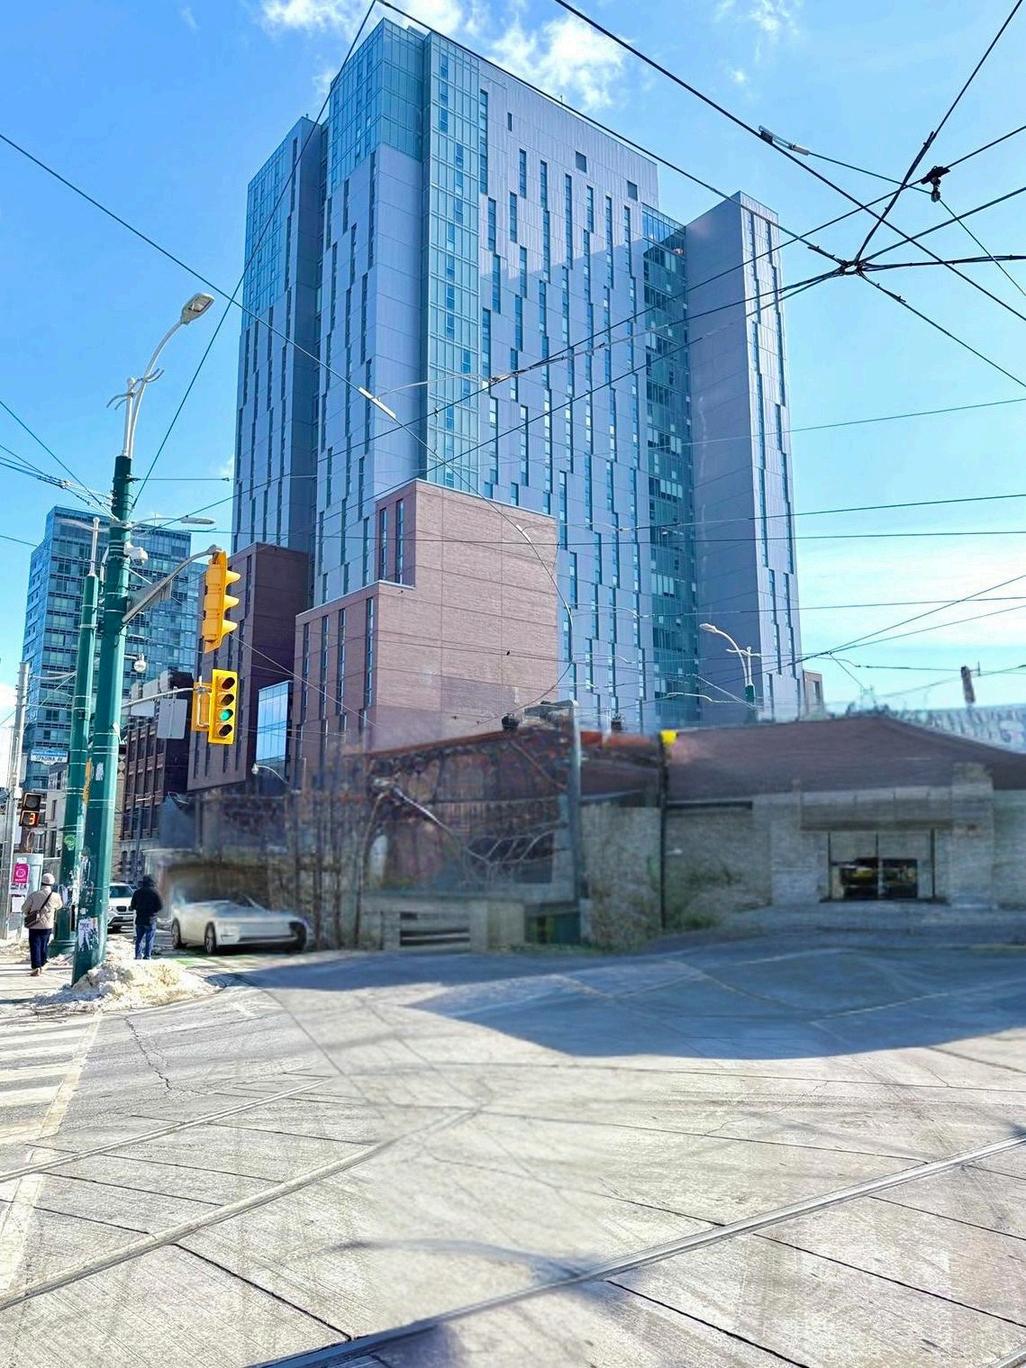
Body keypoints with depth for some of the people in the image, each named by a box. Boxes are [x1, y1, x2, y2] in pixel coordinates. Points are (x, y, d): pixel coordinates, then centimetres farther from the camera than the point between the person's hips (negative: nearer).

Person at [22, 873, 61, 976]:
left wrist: (29, 915, 19)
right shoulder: (55, 896, -4)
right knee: (44, 946, 18)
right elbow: (59, 906, 15)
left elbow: (24, 908, -2)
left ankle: (36, 967, -11)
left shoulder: (34, 895, -8)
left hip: (34, 926, -2)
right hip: (47, 926, 2)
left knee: (35, 946, 1)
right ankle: (42, 965, 28)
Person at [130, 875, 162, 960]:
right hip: (151, 920, -3)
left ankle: (138, 955, 10)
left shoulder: (137, 892, 2)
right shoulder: (154, 892, -8)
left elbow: (132, 906, 6)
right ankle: (147, 956, 0)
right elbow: (160, 905, -10)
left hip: (139, 919, 3)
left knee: (139, 938, 13)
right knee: (149, 939, 1)